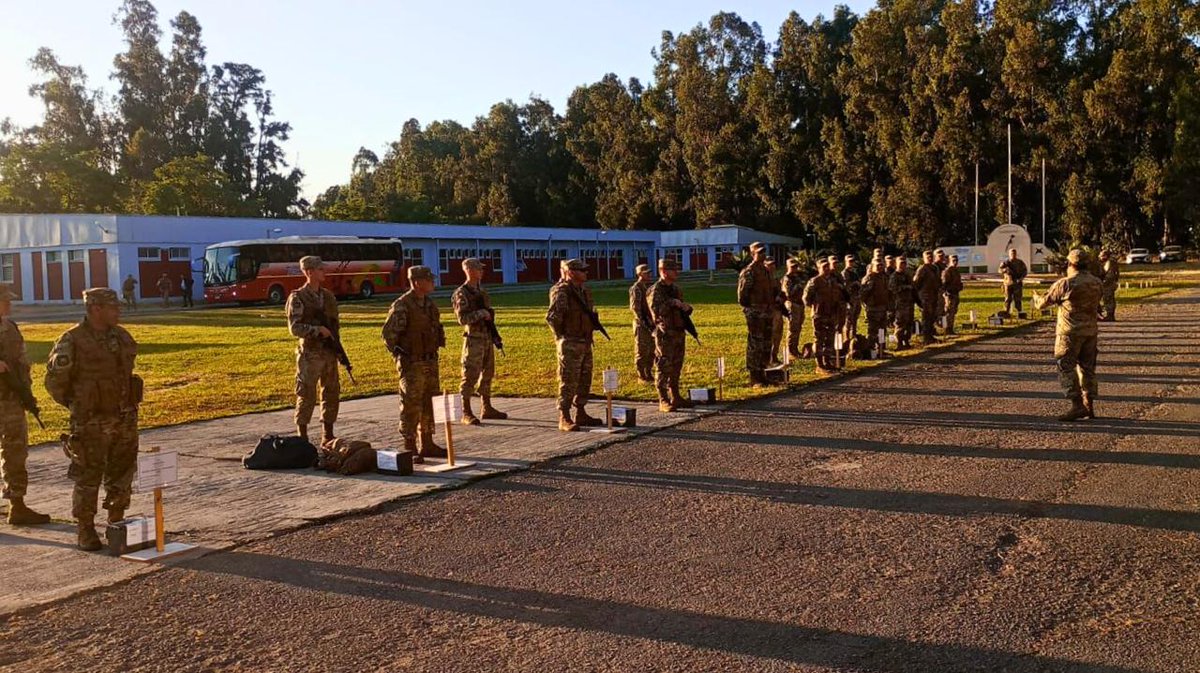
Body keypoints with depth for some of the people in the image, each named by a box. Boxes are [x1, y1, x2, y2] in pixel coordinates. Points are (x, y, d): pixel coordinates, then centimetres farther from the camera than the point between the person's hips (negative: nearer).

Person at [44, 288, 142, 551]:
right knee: (87, 478, 2)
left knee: (121, 475, 12)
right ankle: (86, 531, 12)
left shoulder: (122, 337, 7)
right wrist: (76, 405, 0)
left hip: (125, 420, 6)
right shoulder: (72, 341, -12)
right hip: (91, 423, -6)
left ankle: (117, 524, 24)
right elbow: (54, 380, -7)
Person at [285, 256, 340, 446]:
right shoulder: (297, 298, -7)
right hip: (310, 354, -6)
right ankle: (302, 437, 5)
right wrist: (318, 330, -21)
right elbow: (294, 328, -13)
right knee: (307, 396, -3)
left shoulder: (328, 296, 12)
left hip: (330, 353, 6)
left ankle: (328, 436, 21)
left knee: (332, 394, 10)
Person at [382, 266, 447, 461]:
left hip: (430, 362, 8)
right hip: (412, 364, -8)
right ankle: (410, 449, 4)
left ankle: (427, 445, 22)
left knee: (430, 404, 12)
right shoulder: (401, 306, -15)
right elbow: (388, 334, -15)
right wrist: (400, 357, -14)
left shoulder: (429, 303, 9)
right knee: (411, 406, -3)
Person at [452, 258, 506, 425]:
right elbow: (462, 319, -18)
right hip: (474, 339, -8)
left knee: (487, 374, 13)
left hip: (488, 337, 8)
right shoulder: (461, 294, -11)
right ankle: (466, 413, 0)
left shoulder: (481, 290, 13)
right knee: (470, 375, -5)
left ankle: (487, 408, 23)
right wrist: (480, 313, -22)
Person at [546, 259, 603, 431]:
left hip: (585, 343, 9)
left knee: (585, 380, 13)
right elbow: (552, 317, -24)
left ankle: (581, 414, 23)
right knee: (568, 381, -7)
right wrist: (562, 335, -13)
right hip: (570, 345, -9)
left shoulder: (585, 291, 12)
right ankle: (564, 419, -3)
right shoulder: (561, 292, -16)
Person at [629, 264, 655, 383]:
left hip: (652, 323, 7)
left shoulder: (651, 286, 12)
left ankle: (649, 373, 22)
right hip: (641, 324, -7)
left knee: (652, 350, 12)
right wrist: (644, 322, -21)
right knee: (642, 351, -1)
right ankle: (642, 376, 6)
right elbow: (635, 308, -16)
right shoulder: (636, 288, -11)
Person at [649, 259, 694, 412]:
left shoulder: (676, 289, 14)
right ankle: (663, 401, -2)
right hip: (665, 335, -8)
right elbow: (655, 310, -25)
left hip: (679, 333, 8)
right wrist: (672, 303, -24)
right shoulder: (656, 290, -10)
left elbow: (685, 310, 21)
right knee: (664, 368, -6)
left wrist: (685, 307, -1)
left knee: (676, 367, 13)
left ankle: (675, 397, 22)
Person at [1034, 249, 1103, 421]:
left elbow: (1044, 302, -3)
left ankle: (1077, 406, -10)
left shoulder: (1065, 284, -14)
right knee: (1087, 368, 13)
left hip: (1070, 332, -7)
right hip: (1091, 331, 7)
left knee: (1066, 368, -3)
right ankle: (1089, 406, 17)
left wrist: (1036, 300, 19)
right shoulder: (1096, 283, 5)